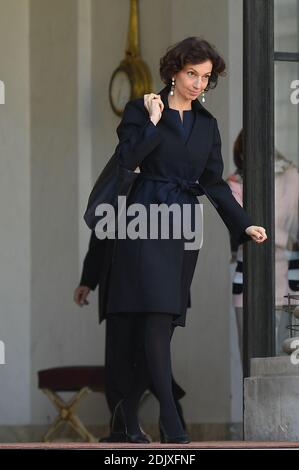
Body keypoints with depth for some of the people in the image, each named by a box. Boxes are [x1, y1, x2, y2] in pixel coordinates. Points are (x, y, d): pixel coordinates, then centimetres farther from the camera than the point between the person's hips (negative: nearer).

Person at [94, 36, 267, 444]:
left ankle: (127, 413, 16)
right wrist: (153, 121, -12)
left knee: (162, 323, 4)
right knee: (158, 314, -15)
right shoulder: (141, 109, 0)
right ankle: (170, 417, -18)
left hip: (184, 227, 5)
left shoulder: (207, 124, 14)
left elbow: (215, 183, 14)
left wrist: (245, 226, 5)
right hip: (147, 222, -5)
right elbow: (125, 160, -12)